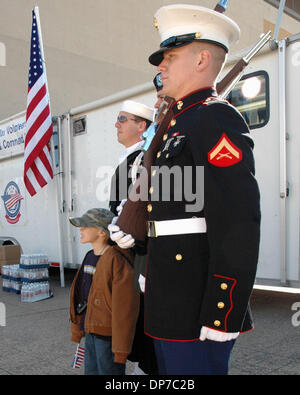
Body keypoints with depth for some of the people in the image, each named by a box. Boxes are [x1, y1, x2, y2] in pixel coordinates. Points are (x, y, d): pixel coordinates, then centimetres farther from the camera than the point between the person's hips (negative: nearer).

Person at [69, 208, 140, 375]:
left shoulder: (117, 260, -20)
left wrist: (121, 349, -18)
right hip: (91, 331, 8)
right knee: (91, 369, 20)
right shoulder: (90, 258, 6)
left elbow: (125, 306, -20)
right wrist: (78, 329, 18)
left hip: (109, 335, -8)